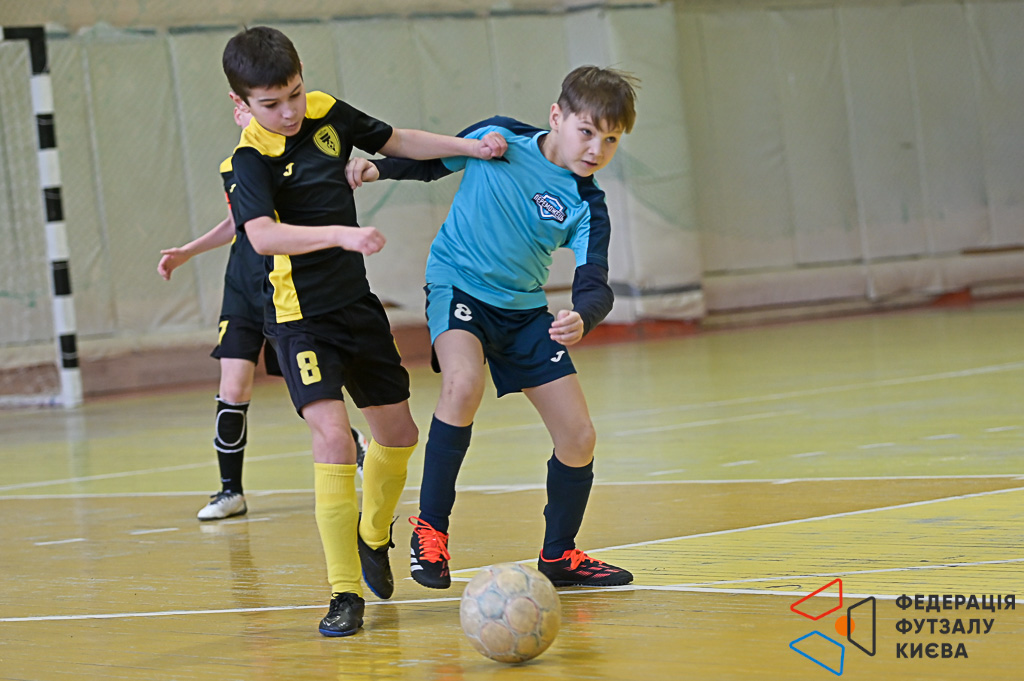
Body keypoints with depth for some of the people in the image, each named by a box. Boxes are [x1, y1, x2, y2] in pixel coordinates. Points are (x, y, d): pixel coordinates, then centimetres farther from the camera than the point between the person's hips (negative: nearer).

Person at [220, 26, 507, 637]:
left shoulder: (328, 113, 0)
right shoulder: (252, 158, -17)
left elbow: (396, 141, 18)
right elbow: (261, 235, -34)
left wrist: (470, 147, 14)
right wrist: (340, 233, -45)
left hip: (356, 302, 7)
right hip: (300, 315, -7)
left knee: (399, 435, 15)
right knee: (333, 437, -22)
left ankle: (373, 536, 43)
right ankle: (345, 593, -17)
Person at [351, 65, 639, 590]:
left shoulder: (586, 206, -9)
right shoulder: (496, 139, -11)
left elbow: (595, 285, -19)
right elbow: (434, 160, 8)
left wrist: (581, 319, -42)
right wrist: (380, 169, -9)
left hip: (524, 310, 4)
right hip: (458, 286, -4)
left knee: (578, 437, 0)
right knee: (464, 384, -35)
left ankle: (558, 556, 23)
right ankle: (430, 527, -20)